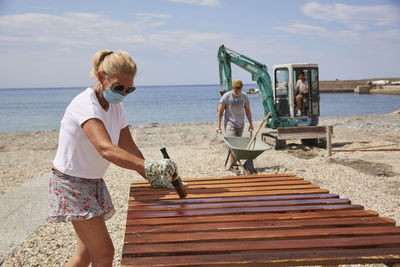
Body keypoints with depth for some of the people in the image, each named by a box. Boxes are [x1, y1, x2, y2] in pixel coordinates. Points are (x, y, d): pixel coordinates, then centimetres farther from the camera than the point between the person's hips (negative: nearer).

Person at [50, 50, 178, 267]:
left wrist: (152, 177, -9)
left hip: (94, 183, 8)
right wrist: (148, 166, -53)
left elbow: (129, 147, 4)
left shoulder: (116, 106, 1)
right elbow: (106, 149, -42)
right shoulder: (85, 104, -26)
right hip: (71, 183, -8)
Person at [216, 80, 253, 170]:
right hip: (229, 123, -4)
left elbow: (248, 111, 12)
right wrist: (218, 126, -9)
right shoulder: (226, 97, -8)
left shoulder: (244, 97, 3)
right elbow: (220, 112, -5)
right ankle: (233, 162, -12)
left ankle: (231, 162, 14)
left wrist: (251, 124, 12)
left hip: (240, 124, 4)